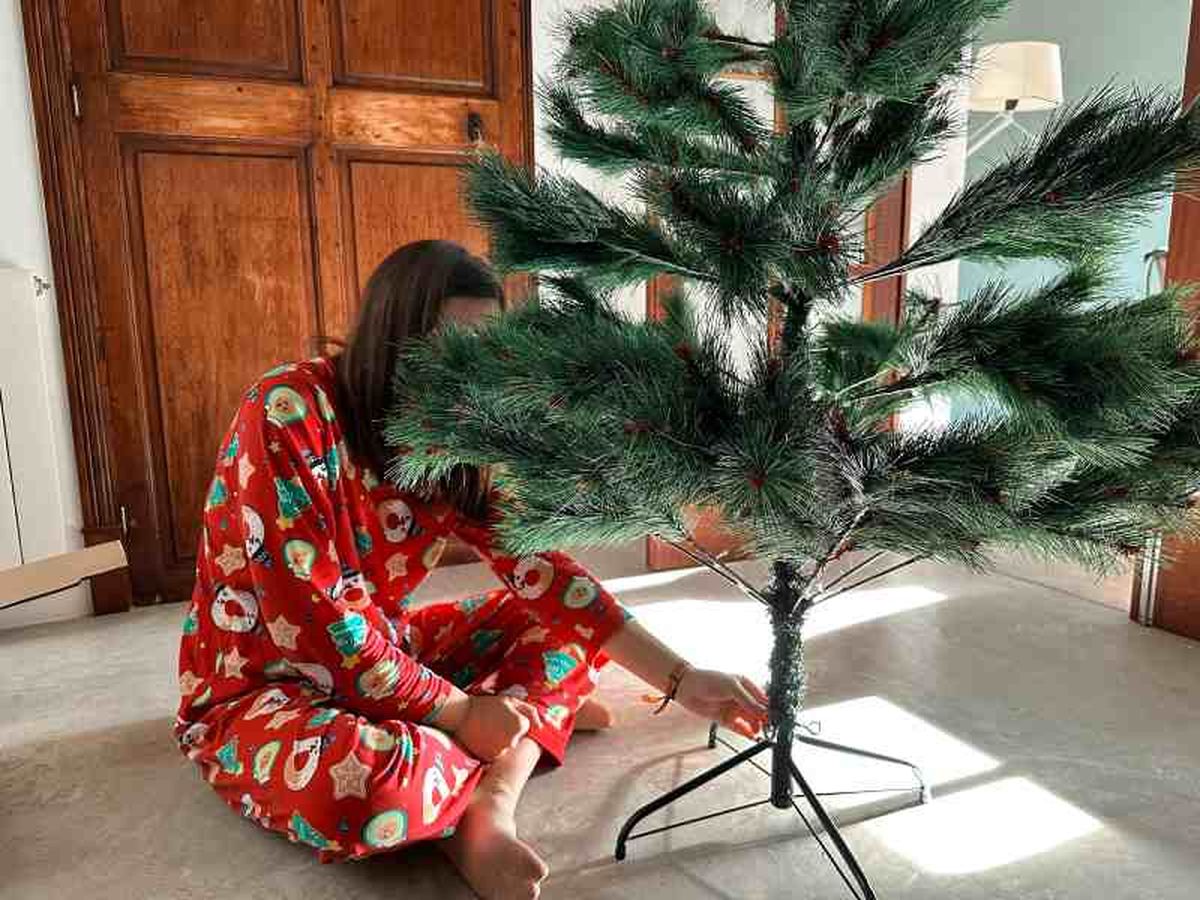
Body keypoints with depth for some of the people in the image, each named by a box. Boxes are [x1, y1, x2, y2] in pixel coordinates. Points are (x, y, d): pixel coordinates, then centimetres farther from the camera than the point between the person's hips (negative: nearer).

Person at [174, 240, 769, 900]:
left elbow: (542, 570, -9)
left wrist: (681, 680, -15)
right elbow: (316, 620, -27)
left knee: (563, 616, 0)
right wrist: (457, 712, -20)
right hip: (257, 686, -6)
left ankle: (488, 806, -21)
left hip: (388, 657, 7)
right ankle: (541, 714, -9)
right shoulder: (288, 412, -24)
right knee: (368, 781, -39)